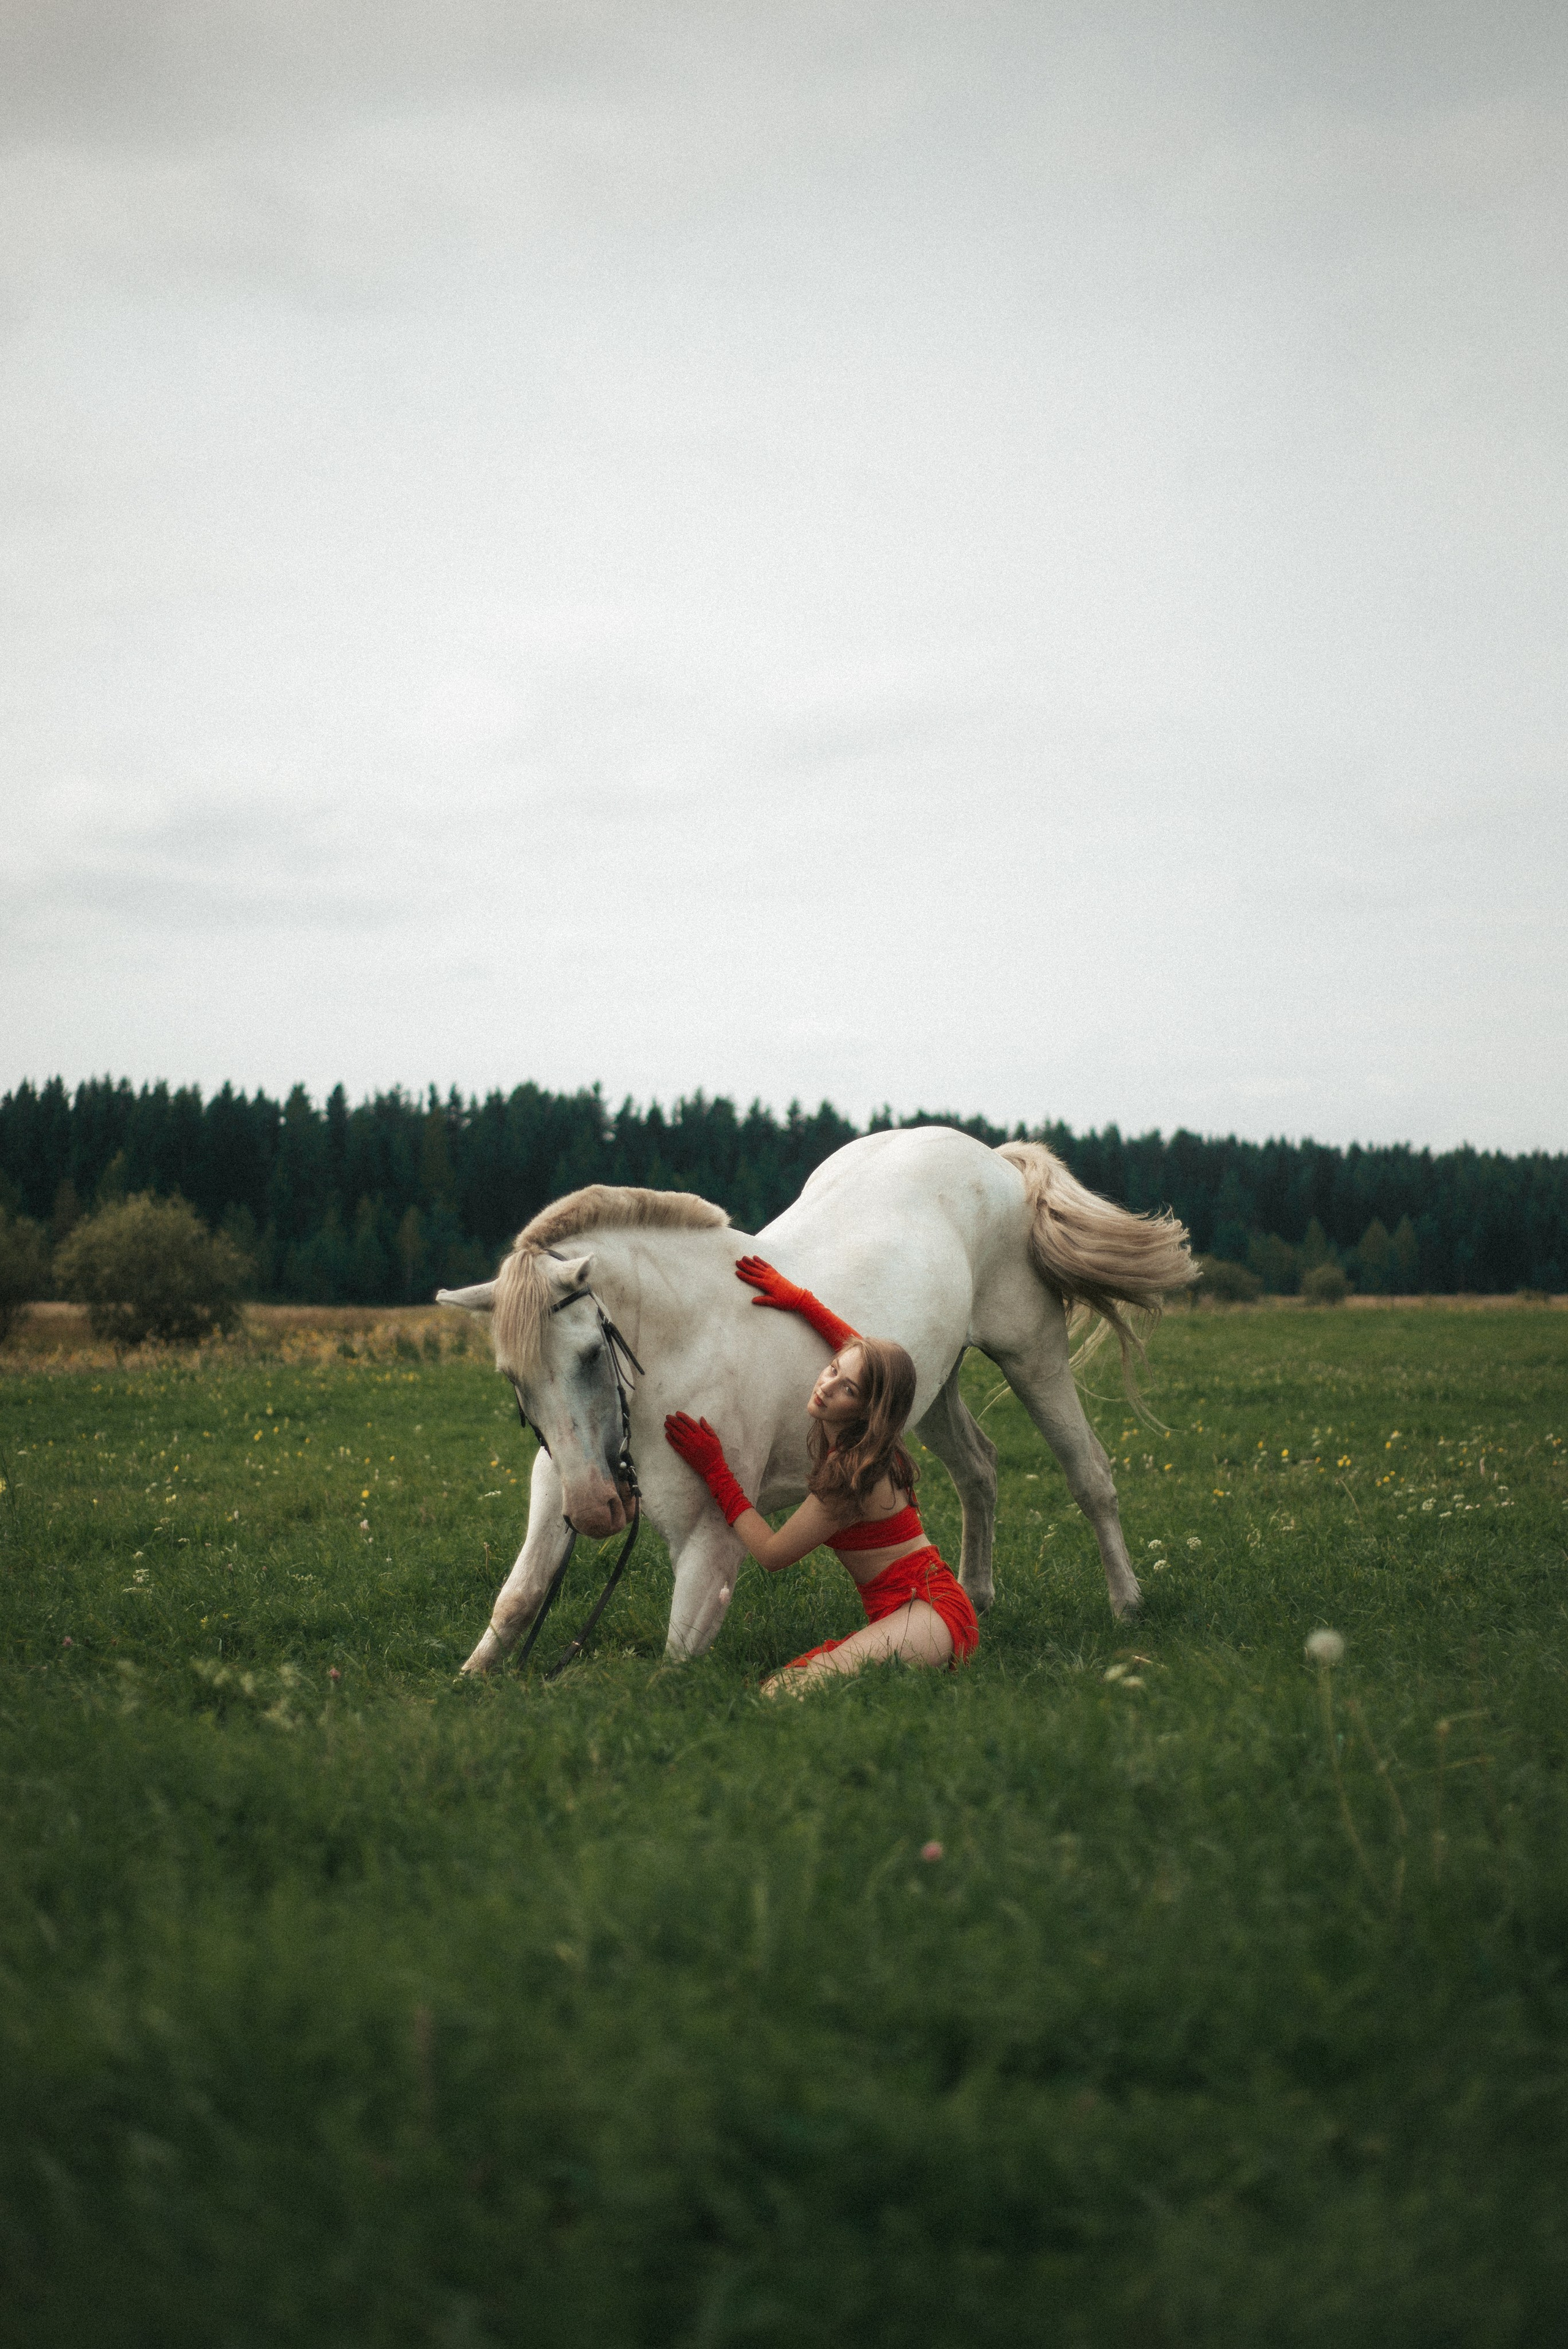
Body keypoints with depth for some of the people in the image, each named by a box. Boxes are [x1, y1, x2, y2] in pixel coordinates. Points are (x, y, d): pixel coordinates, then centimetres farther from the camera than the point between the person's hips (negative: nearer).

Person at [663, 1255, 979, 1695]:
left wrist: (714, 1469, -3)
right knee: (771, 1692, -12)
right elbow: (863, 1355, 30)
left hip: (932, 1610, -9)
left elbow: (770, 1553, -6)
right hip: (893, 1616, 9)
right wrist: (797, 1299, 26)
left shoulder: (851, 1476, -17)